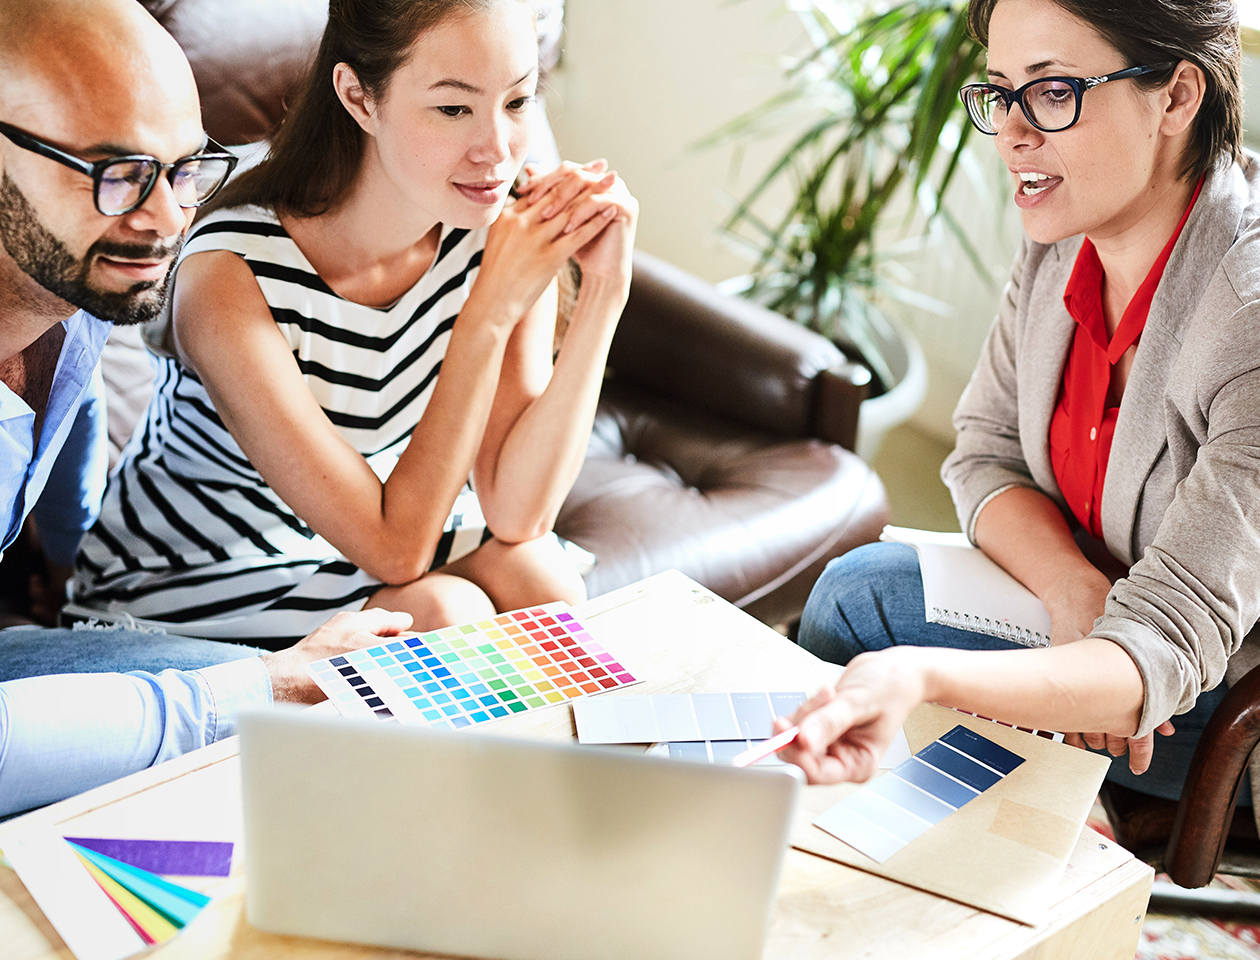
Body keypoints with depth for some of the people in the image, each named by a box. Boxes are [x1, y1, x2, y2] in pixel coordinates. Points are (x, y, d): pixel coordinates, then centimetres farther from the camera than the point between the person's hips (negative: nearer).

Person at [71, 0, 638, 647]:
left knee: (538, 577, -23)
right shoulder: (232, 277, -31)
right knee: (442, 612, -29)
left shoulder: (502, 234, -16)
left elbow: (517, 515, -19)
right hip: (189, 587, -5)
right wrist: (494, 308, -33)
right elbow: (394, 549, -30)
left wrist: (605, 294, -26)